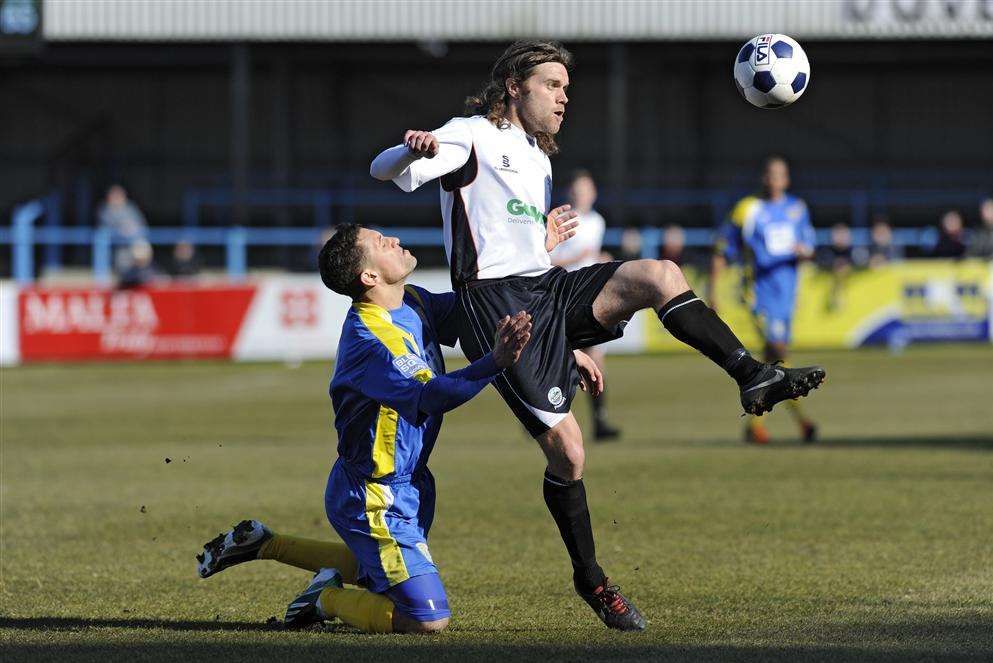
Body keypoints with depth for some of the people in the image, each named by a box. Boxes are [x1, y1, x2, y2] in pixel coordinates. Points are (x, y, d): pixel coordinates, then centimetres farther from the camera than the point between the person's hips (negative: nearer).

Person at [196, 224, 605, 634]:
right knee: (428, 619, -14)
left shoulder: (414, 302, 0)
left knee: (374, 573, 34)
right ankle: (326, 598, 6)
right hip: (375, 499, -10)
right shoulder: (365, 340, -28)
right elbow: (429, 396, -40)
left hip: (406, 483, 10)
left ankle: (264, 544, 36)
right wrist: (494, 363, -52)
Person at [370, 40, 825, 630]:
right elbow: (383, 170, -16)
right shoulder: (473, 137, -1)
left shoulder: (539, 161, 26)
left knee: (660, 274, -20)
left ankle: (754, 378, -23)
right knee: (565, 445, -11)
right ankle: (589, 577, 7)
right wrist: (412, 150, -36)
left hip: (551, 292, 7)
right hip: (497, 307, -7)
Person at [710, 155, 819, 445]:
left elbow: (809, 249, 13)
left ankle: (754, 421, 22)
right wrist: (712, 291, -1)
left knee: (774, 359, 10)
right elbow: (722, 253, 2)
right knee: (779, 349, -20)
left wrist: (804, 251, -11)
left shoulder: (797, 209, 11)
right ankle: (800, 417, -17)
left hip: (787, 293, 5)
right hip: (760, 291, -5)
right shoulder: (747, 211, -2)